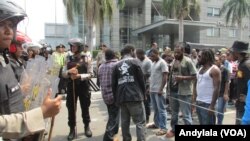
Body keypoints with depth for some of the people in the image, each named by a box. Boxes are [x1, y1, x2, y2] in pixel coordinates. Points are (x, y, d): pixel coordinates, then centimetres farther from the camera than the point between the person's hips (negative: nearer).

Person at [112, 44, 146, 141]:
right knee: (140, 122, 0)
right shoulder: (134, 61, 0)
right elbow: (141, 79, -2)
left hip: (121, 97, 5)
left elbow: (114, 84, 10)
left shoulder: (117, 65, 11)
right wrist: (143, 93, 10)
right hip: (135, 96, -5)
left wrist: (116, 98, 16)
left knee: (124, 122, 13)